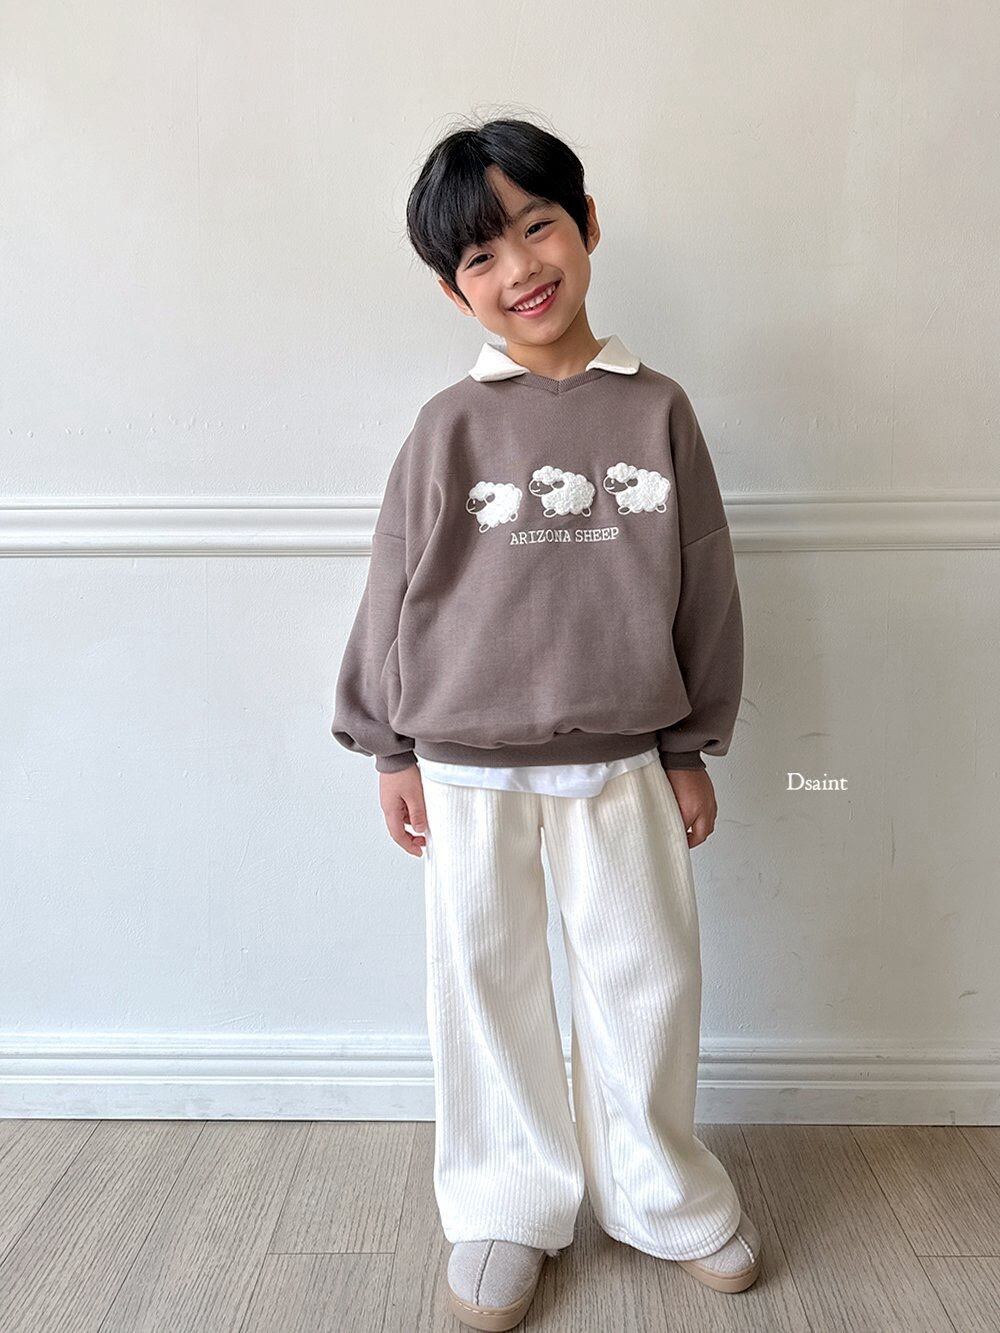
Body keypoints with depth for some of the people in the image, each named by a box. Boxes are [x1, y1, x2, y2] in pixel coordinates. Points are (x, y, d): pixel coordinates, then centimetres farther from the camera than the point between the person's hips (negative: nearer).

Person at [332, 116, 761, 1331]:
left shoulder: (656, 410, 0)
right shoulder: (451, 424, -4)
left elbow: (703, 585, 4)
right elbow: (397, 587, 1)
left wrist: (692, 751, 5)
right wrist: (390, 751, 2)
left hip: (623, 761, 1)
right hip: (470, 768, -1)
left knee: (648, 979, 12)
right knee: (486, 986, 12)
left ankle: (658, 1193, 38)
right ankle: (507, 1204, 35)